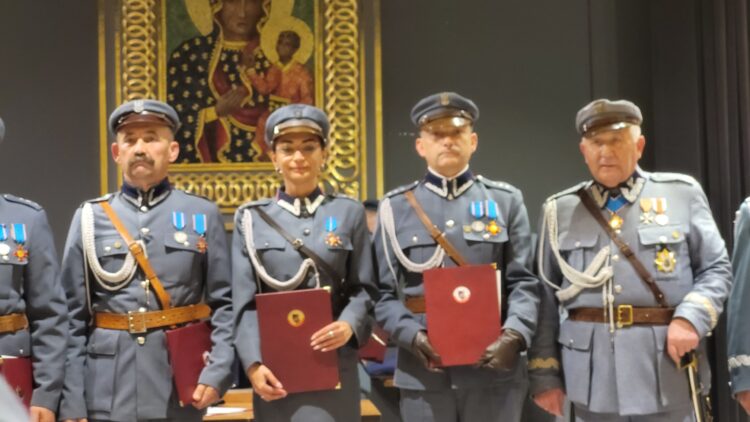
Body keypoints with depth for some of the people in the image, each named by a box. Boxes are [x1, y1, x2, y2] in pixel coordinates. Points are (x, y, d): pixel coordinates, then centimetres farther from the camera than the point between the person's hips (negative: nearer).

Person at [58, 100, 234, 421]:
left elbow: (225, 305, 1)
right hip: (106, 395, 0)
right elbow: (72, 318, 2)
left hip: (180, 392, 0)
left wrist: (217, 373, -11)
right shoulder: (89, 218, 5)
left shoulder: (203, 215, 5)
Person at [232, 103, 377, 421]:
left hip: (333, 362, -1)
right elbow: (245, 302, 0)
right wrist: (253, 363, -11)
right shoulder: (250, 218, 6)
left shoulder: (349, 213, 6)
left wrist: (350, 325, -16)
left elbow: (364, 288, 4)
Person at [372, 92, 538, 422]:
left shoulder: (506, 202, 9)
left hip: (493, 368, 0)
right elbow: (384, 292, 3)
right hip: (422, 370, 0)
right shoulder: (395, 207, 7)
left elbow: (523, 282, 3)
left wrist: (514, 335, -15)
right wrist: (412, 336, -15)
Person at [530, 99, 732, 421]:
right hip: (592, 378, 1)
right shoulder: (560, 210, 9)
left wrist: (690, 319, -12)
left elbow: (716, 270, 6)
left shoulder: (682, 194, 6)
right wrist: (544, 374, 4)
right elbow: (545, 300, 8)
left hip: (666, 374, -1)